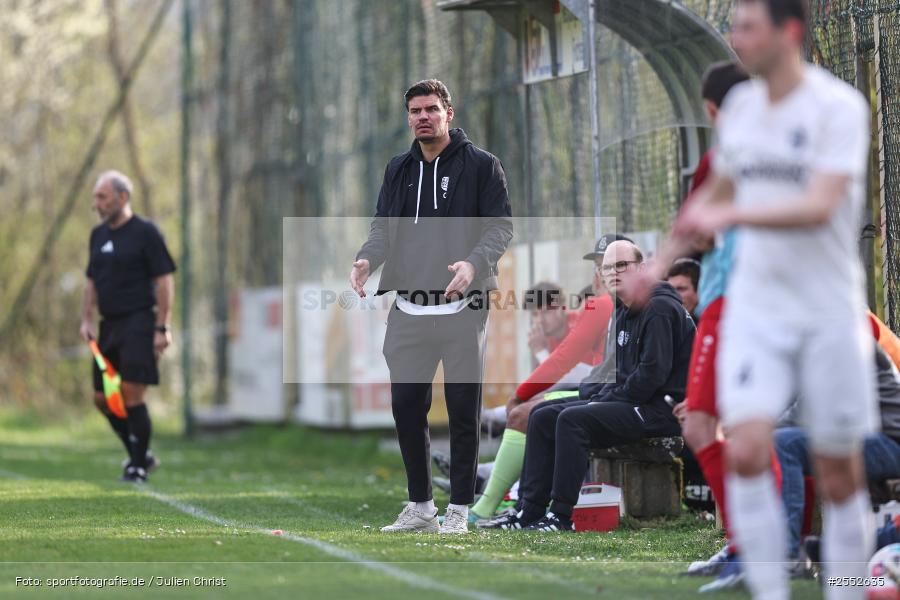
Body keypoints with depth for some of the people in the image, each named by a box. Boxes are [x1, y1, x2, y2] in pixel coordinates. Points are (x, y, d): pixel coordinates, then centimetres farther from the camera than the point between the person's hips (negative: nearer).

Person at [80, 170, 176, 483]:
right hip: (109, 326, 8)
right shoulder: (98, 235, 14)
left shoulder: (145, 232, -6)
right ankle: (141, 454, 21)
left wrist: (161, 328, -14)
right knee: (102, 398, 6)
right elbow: (91, 281, 21)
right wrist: (86, 320, 9)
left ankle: (138, 466, -1)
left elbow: (164, 280, -9)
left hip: (138, 323, -8)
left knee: (131, 395, -12)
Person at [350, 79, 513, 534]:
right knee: (406, 405, 5)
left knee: (462, 409, -1)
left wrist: (474, 263, -23)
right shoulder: (399, 170, 15)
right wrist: (367, 259, -9)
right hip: (409, 309, 5)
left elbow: (501, 227, -5)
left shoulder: (481, 165, 0)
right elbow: (384, 226, 13)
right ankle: (420, 506, 16)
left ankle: (459, 509, 7)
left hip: (462, 309, -5)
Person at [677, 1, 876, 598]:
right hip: (755, 307, 4)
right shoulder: (740, 104, 7)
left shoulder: (840, 106, -11)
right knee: (745, 452, -15)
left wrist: (730, 215, -33)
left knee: (840, 476, 3)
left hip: (829, 311, -4)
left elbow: (820, 207, -23)